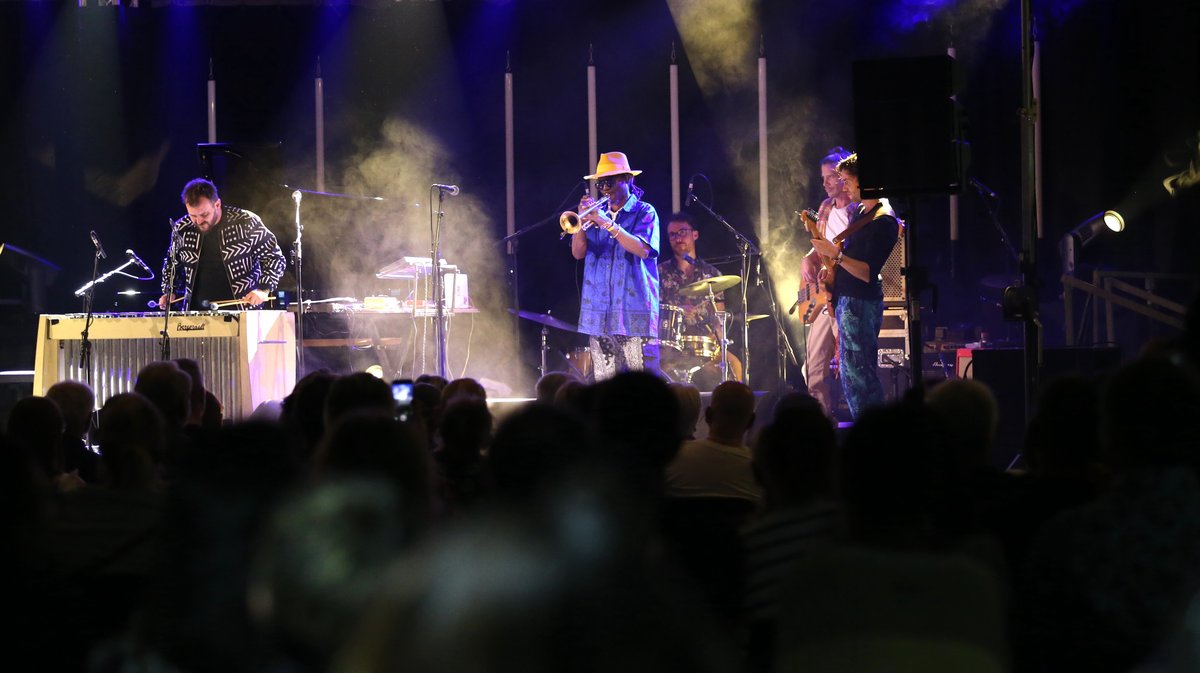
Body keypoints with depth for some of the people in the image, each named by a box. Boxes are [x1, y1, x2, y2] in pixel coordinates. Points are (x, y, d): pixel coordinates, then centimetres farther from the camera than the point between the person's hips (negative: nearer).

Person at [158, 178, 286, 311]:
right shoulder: (182, 229, 5)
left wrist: (264, 289, -13)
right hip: (196, 313, 3)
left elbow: (274, 257, 0)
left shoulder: (246, 223, -7)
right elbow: (171, 263, 24)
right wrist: (169, 292, 8)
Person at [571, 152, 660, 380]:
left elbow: (642, 249, -15)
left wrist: (607, 224, -18)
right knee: (604, 383, 3)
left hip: (633, 312, -5)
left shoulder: (644, 213, 1)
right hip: (599, 314, 5)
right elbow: (578, 253, 9)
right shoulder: (599, 213, 16)